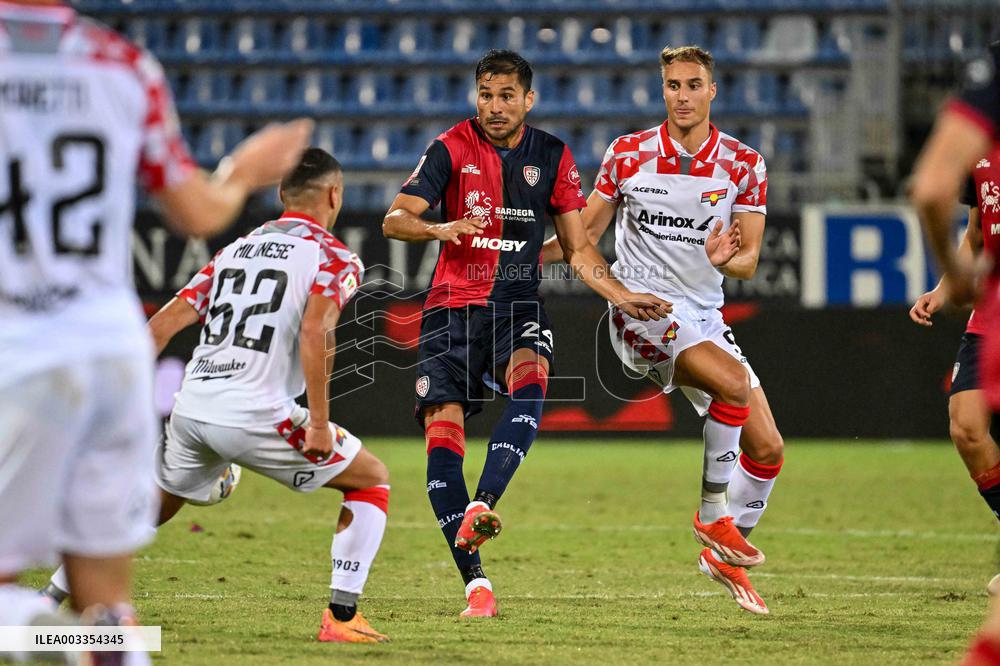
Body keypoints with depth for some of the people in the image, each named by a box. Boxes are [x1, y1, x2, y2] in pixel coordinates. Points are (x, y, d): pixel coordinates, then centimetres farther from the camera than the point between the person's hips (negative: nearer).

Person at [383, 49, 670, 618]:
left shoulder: (552, 157, 6)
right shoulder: (453, 148, -1)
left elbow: (578, 249, 11)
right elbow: (395, 219, -7)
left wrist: (621, 295, -3)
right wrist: (441, 229, -28)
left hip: (518, 303, 1)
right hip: (453, 305, -1)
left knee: (530, 384, -33)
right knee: (442, 436, -12)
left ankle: (482, 506, -44)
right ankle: (475, 580, -8)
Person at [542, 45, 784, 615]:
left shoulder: (743, 165, 1)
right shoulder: (628, 154, -1)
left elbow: (749, 262, -2)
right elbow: (585, 234, 10)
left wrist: (727, 259, -24)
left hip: (704, 315, 4)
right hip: (642, 306, -4)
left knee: (768, 448, -1)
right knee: (734, 382, -30)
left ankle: (725, 556, 21)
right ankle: (713, 514, -13)